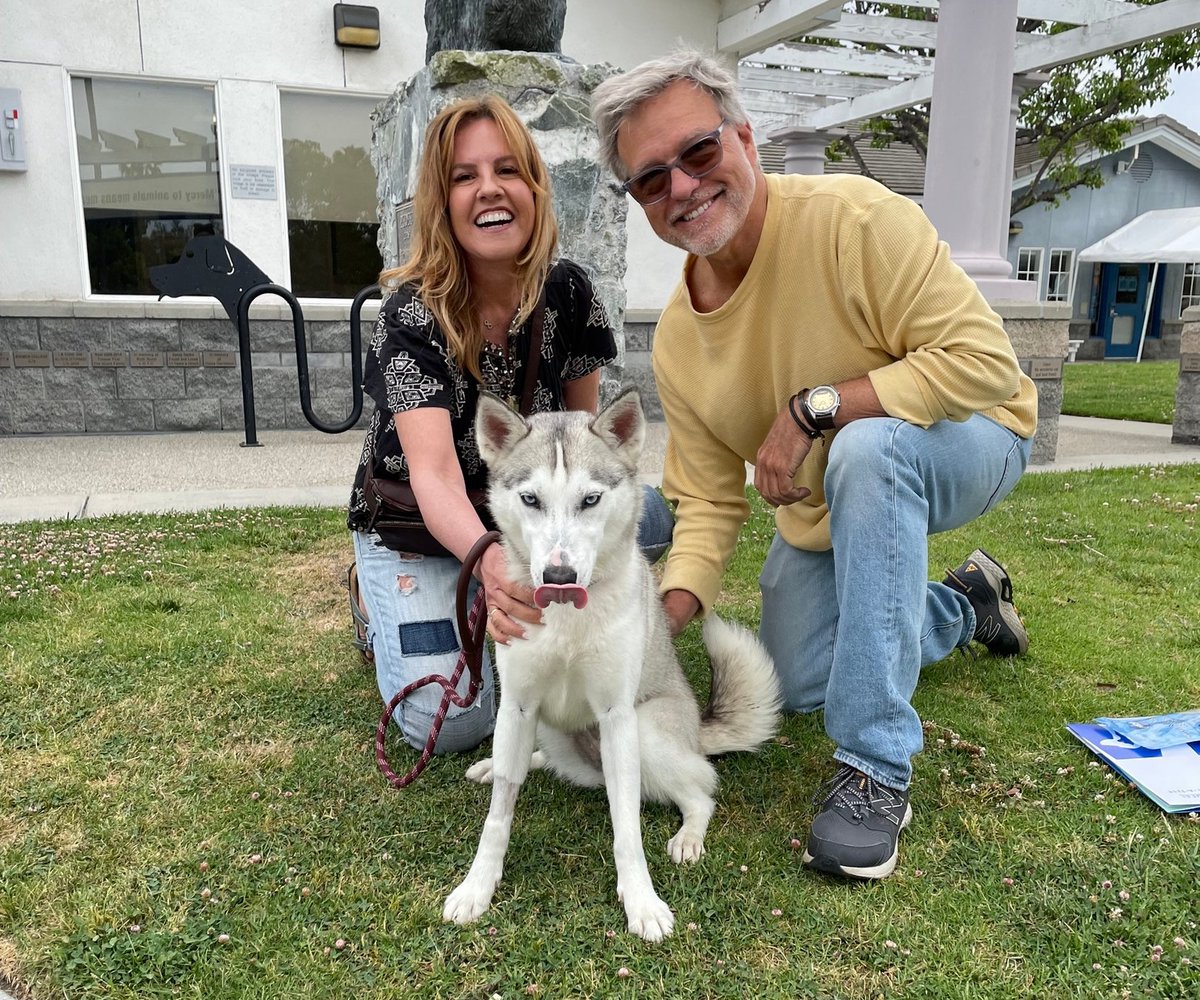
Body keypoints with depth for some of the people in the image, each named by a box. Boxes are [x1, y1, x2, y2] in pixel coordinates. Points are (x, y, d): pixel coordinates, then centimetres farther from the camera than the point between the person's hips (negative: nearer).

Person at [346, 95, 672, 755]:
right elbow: (434, 473, -39)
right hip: (415, 527, -3)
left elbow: (582, 424, -1)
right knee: (451, 723, -20)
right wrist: (489, 560, -61)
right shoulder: (412, 315, -26)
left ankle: (542, 632, 3)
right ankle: (376, 600, 11)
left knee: (649, 518, -24)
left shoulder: (567, 292, -14)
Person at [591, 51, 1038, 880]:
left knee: (865, 447, -41)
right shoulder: (677, 339, -10)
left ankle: (877, 768, -28)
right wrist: (669, 614, -23)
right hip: (820, 511, 7)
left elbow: (987, 362, -32)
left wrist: (816, 404, -34)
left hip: (970, 440, -6)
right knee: (797, 687, 10)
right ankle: (963, 602, 36)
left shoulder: (854, 220, -29)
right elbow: (710, 500, -8)